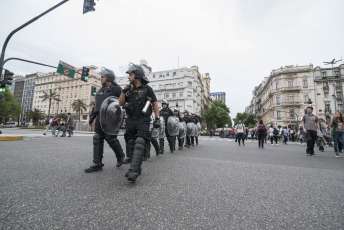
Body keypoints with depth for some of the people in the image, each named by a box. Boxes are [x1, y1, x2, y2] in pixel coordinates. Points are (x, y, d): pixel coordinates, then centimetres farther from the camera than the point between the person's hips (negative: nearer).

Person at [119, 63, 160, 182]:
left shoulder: (147, 89, 0)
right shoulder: (129, 89, 13)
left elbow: (155, 104, 2)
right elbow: (121, 103, 12)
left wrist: (157, 118, -5)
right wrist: (124, 91, -1)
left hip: (143, 120, -5)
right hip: (130, 120, 6)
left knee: (139, 143, -19)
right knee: (130, 145, 5)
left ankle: (133, 171, -21)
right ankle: (137, 168, 19)